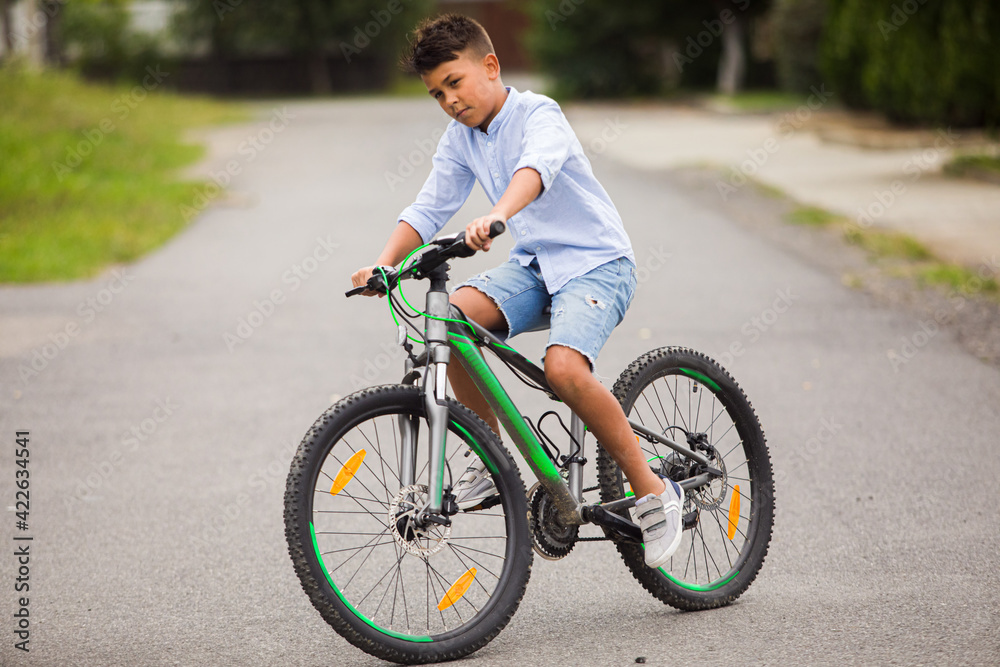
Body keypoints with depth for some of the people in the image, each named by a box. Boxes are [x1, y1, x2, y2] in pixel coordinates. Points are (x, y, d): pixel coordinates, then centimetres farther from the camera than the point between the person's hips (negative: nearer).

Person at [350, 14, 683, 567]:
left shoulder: (537, 113, -14)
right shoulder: (459, 141, 7)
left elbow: (537, 166, -36)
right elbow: (427, 210, 6)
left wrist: (496, 216, -55)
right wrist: (384, 264, -12)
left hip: (597, 263, -6)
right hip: (533, 265, 6)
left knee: (563, 367, -31)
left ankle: (653, 491, -15)